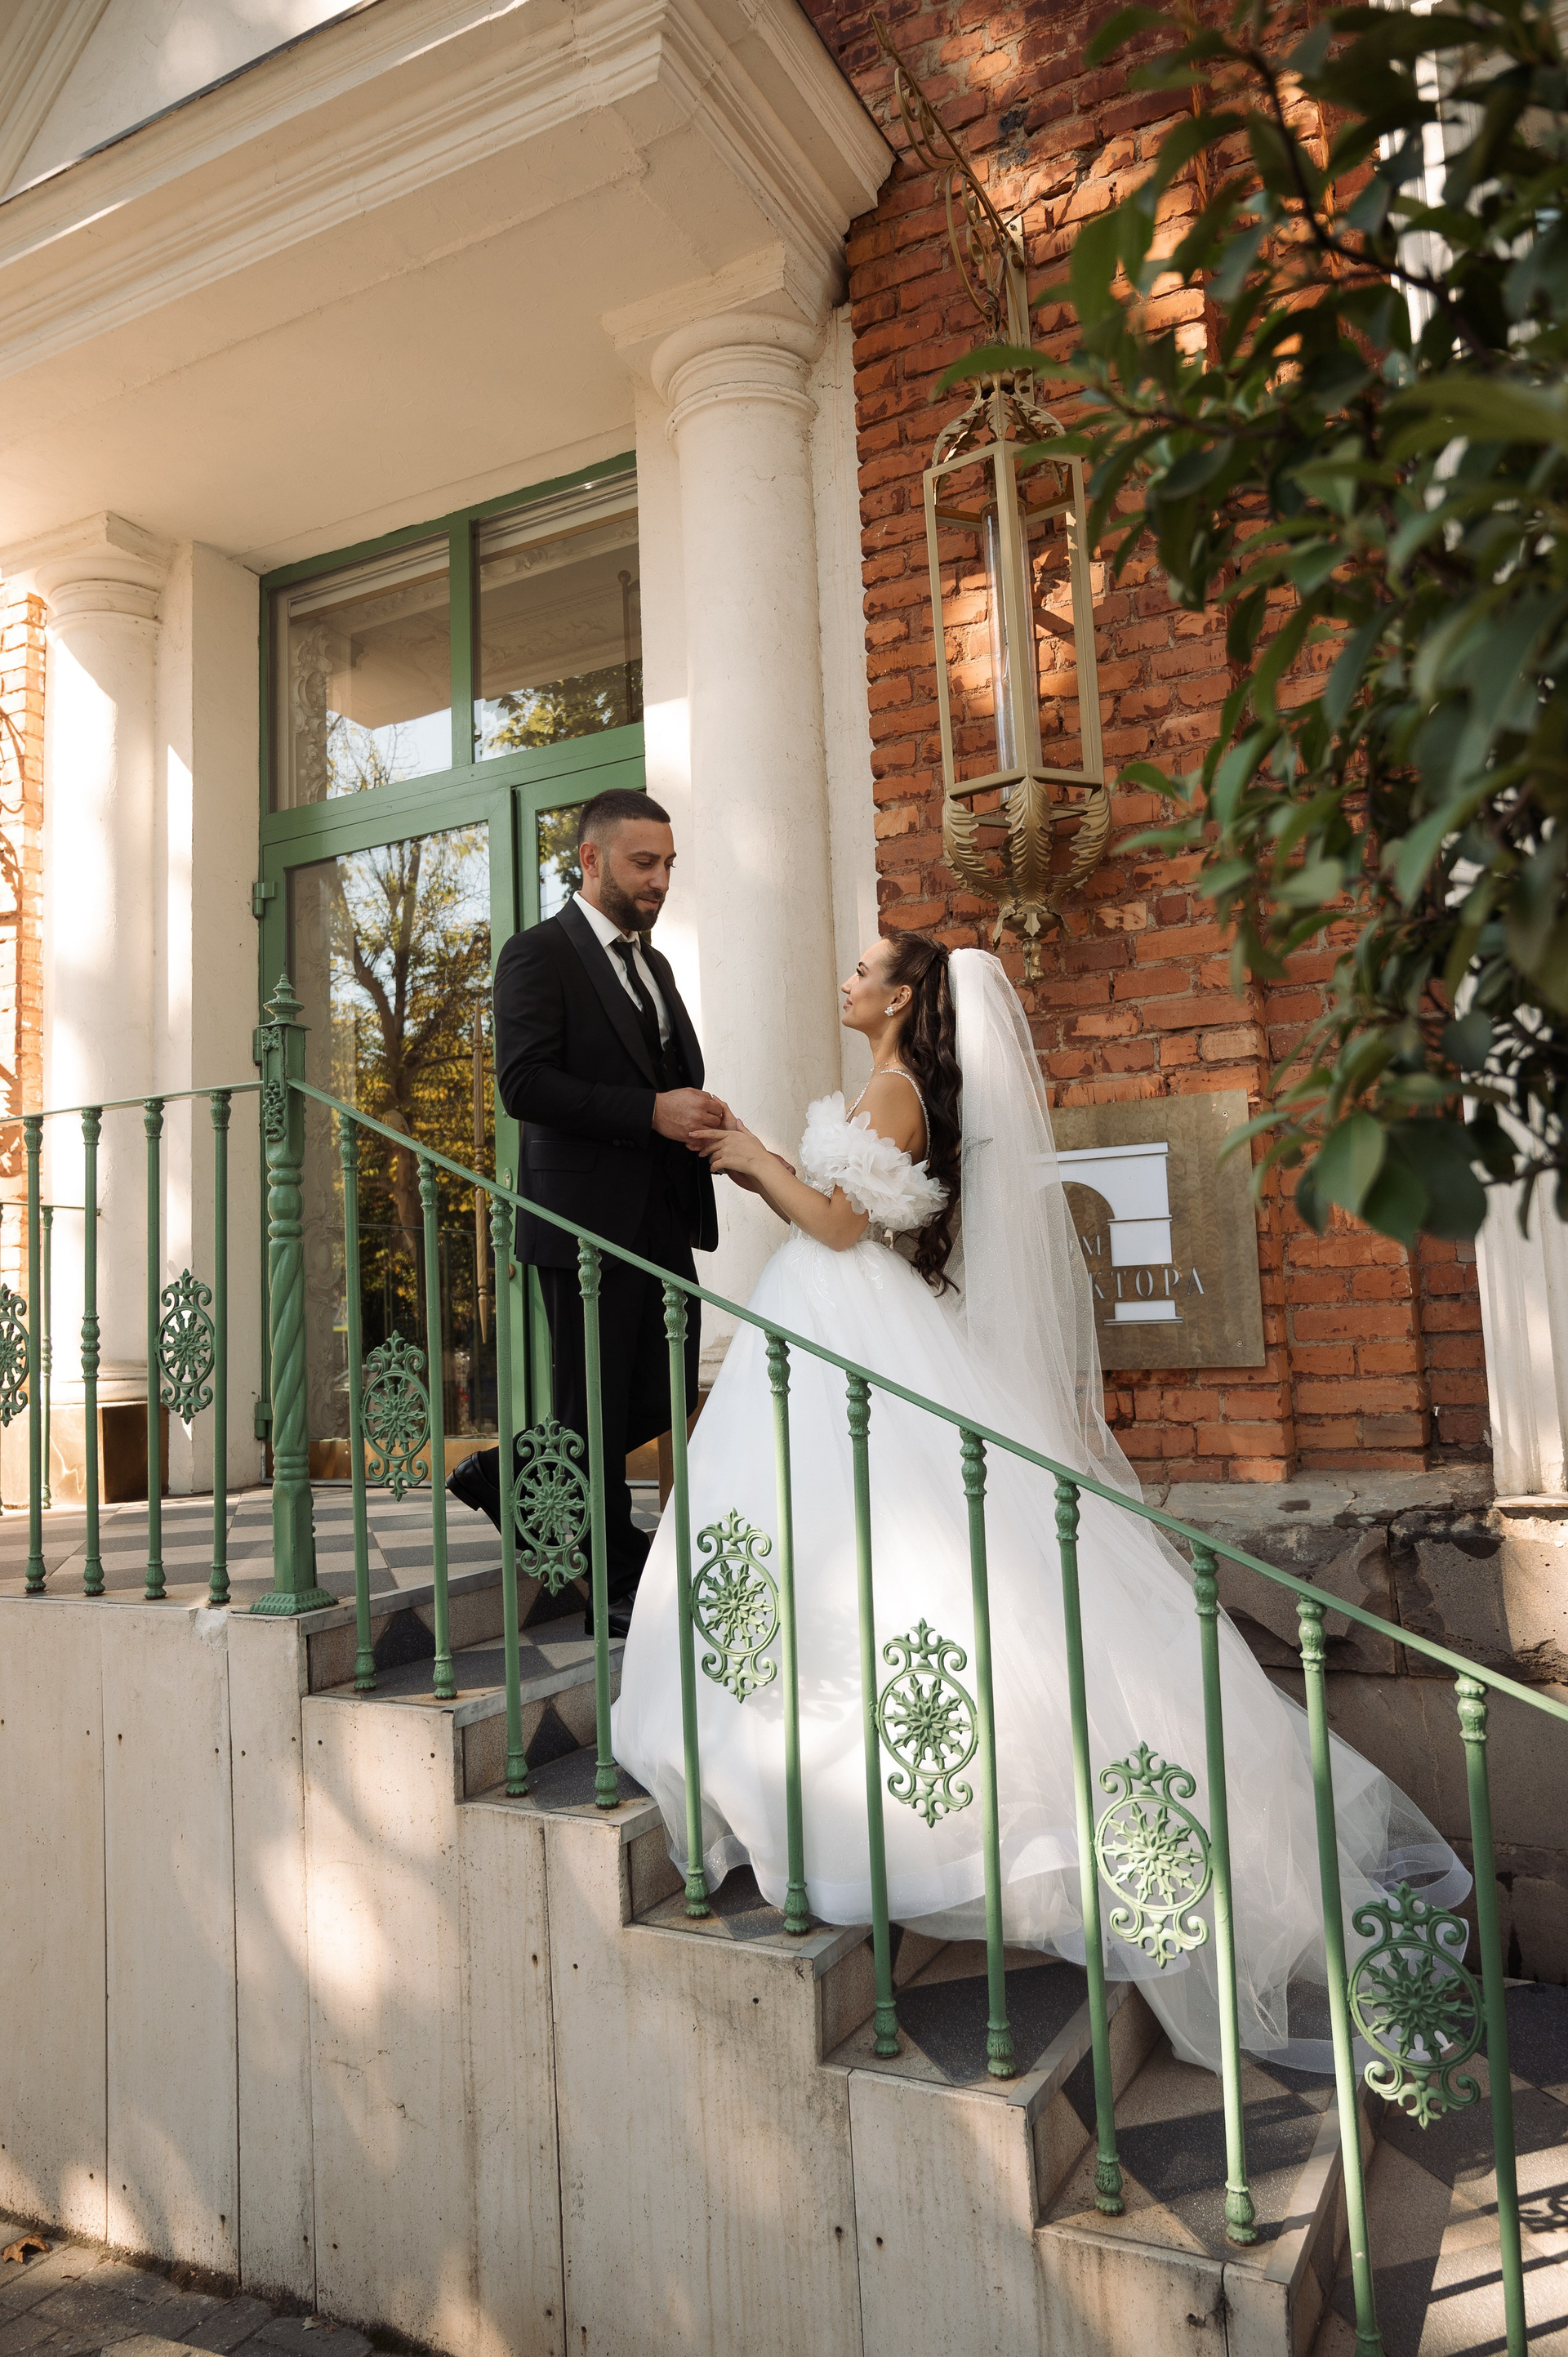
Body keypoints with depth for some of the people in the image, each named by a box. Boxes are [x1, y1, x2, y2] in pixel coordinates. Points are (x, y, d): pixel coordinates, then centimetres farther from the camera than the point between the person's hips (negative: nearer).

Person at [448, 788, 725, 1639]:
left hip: (662, 1219, 8)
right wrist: (653, 1113, -23)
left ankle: (510, 1477, 30)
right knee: (599, 1408, 4)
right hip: (587, 1219, -8)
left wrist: (700, 1118, 0)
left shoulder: (653, 964, 20)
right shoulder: (537, 955, -6)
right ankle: (619, 1588, 18)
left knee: (664, 1397, 11)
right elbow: (524, 1083, -18)